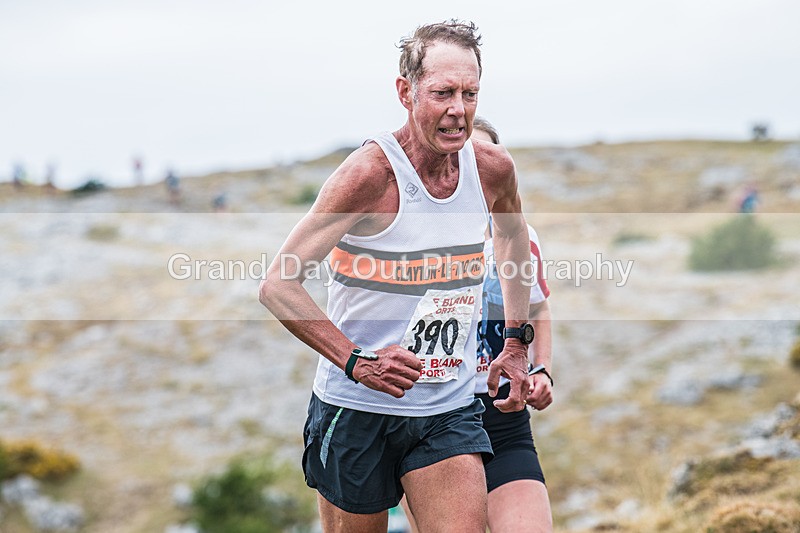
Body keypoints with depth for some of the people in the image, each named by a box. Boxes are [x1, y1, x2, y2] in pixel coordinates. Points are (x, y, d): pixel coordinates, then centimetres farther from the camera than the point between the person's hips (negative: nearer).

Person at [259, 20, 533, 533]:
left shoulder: (493, 169, -2)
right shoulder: (370, 173, -18)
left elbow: (513, 232, 23)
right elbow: (278, 285, -17)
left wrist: (518, 342, 20)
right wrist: (356, 361, -25)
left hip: (450, 409, 4)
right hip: (358, 411, -4)